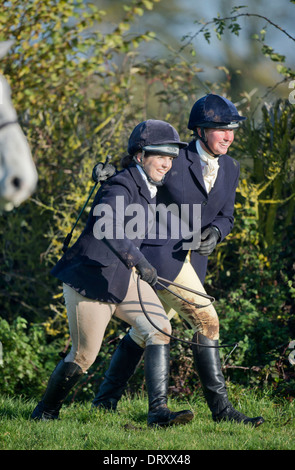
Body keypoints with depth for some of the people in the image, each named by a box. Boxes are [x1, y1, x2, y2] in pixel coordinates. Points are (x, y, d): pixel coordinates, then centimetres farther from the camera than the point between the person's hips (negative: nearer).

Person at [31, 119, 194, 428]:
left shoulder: (150, 188, 8)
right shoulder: (120, 187, -20)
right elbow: (108, 227, -39)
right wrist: (138, 261, -46)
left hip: (122, 277, 8)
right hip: (90, 278, -8)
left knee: (159, 329, -13)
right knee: (84, 356, -1)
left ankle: (158, 411, -17)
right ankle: (45, 411, 23)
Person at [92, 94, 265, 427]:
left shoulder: (230, 169, 8)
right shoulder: (174, 161, -12)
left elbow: (225, 216, 12)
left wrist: (215, 232, -8)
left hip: (192, 259, 7)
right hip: (161, 253, -7)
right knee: (206, 321, -13)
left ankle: (106, 399, 21)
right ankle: (220, 406, -9)